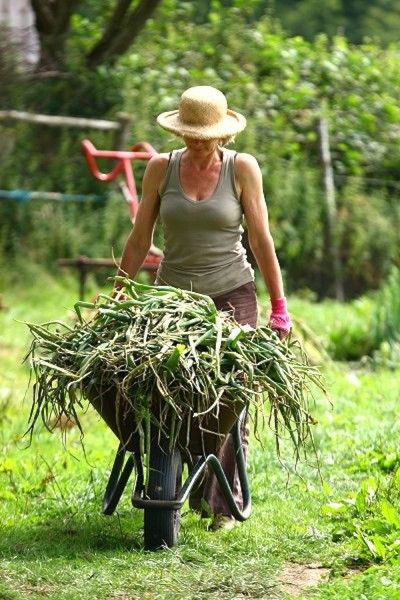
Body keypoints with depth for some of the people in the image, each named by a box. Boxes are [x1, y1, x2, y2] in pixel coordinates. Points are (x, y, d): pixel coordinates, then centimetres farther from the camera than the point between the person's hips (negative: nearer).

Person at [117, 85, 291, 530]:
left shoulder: (242, 168, -2)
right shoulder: (161, 169, 2)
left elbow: (261, 239, 0)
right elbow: (139, 240, 8)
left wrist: (279, 305, -2)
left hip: (232, 295, -2)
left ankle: (224, 503, 0)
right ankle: (195, 488, 14)